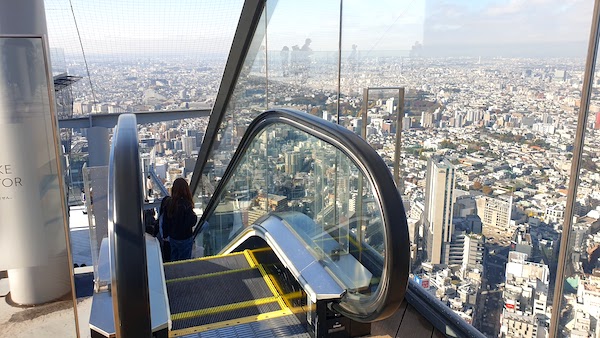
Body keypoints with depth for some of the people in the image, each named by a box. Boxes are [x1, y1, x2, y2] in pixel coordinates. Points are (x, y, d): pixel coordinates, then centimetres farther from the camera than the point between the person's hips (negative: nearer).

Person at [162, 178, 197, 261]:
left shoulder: (168, 202, -5)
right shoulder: (186, 205, -25)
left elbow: (165, 221, 4)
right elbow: (190, 223, -23)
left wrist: (165, 235, 17)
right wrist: (195, 217, -3)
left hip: (172, 238, 6)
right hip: (184, 238, -6)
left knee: (174, 260, 21)